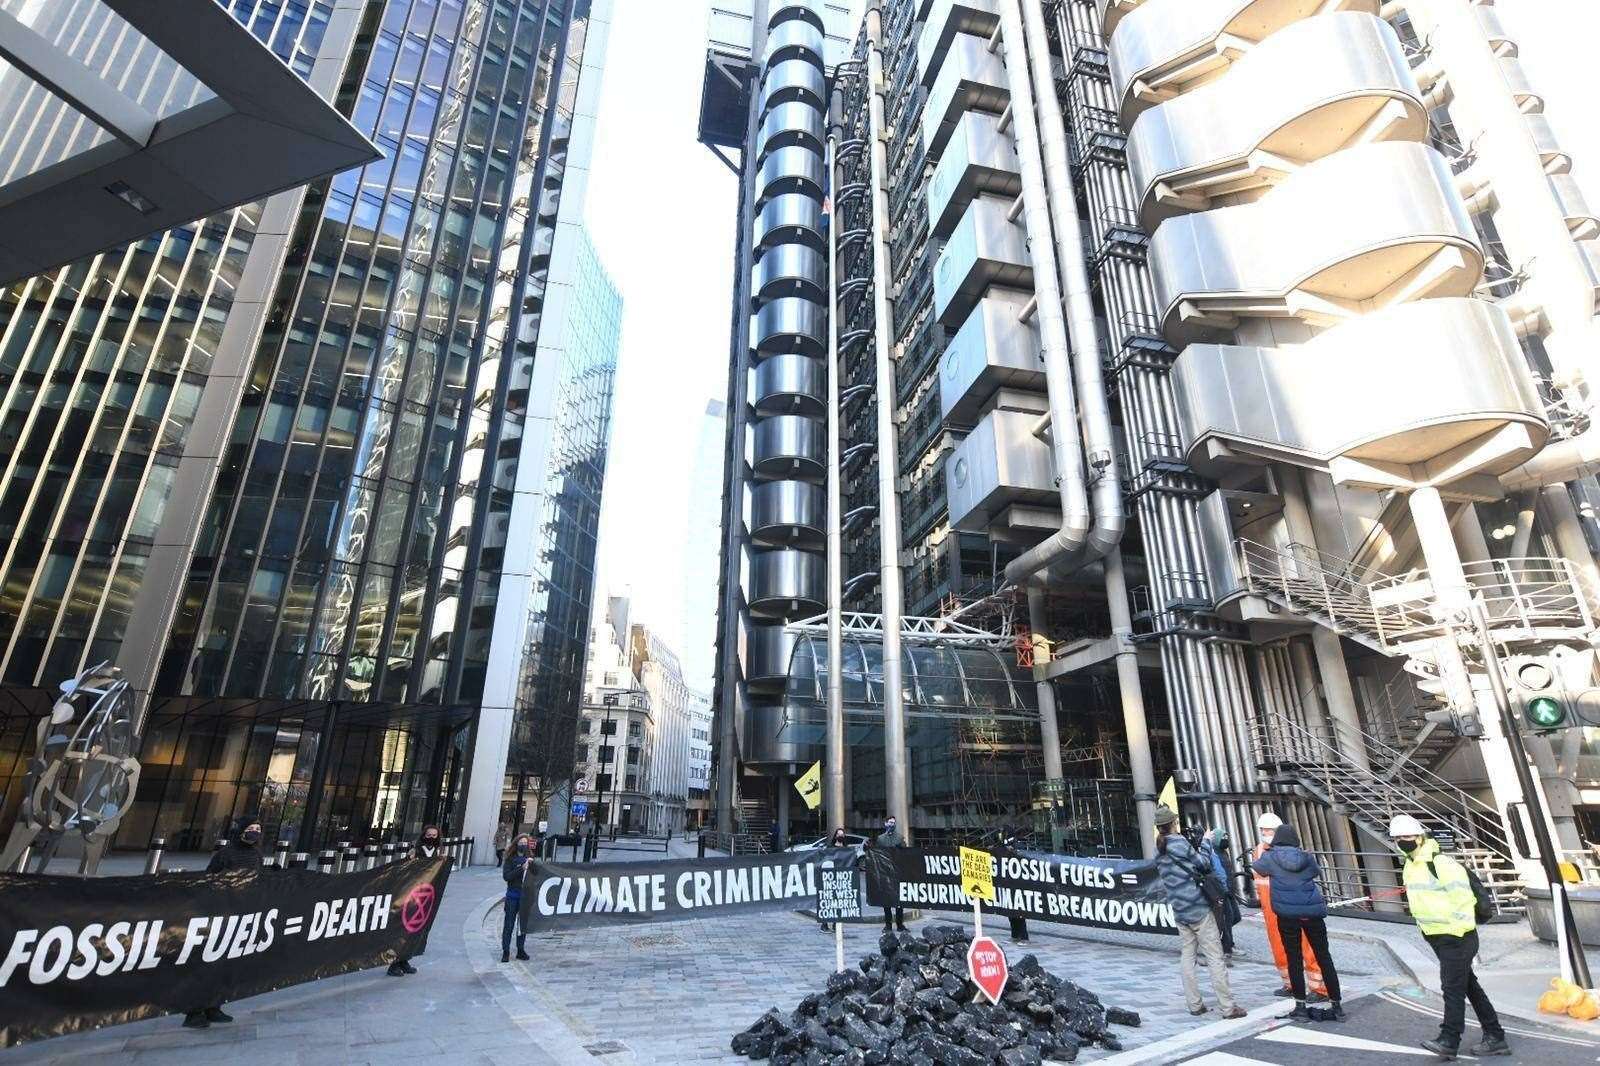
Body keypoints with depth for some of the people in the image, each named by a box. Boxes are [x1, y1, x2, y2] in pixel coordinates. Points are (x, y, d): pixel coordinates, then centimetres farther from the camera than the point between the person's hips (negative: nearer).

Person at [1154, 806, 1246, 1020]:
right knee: (1215, 957, 0)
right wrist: (1205, 842, 7)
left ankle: (1194, 1005, 12)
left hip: (1180, 911, 7)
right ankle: (1228, 1007, 3)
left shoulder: (1159, 851, 9)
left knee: (1188, 955, 11)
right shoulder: (1178, 843, -13)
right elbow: (1203, 864, -6)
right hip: (1198, 908, -6)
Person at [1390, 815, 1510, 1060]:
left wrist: (1458, 931, -20)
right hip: (1436, 936, 9)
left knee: (1453, 988, -6)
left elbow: (1463, 898, -22)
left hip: (1456, 936, -9)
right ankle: (1495, 1037, 25)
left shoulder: (1441, 863, -21)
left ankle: (1449, 1041, -2)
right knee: (1469, 985, 16)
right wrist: (1426, 929, 20)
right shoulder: (1410, 867, 9)